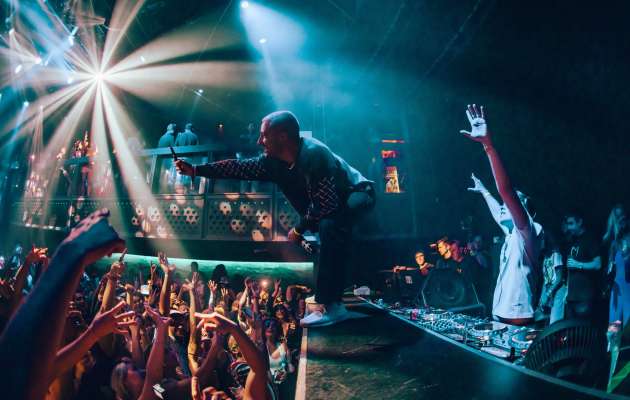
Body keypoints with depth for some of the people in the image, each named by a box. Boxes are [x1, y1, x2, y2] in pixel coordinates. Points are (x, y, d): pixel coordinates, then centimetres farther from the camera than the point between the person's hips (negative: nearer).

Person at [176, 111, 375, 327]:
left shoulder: (313, 153, -32)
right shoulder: (274, 161, -6)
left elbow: (326, 202, -34)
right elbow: (238, 167, 0)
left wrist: (299, 229, -20)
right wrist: (194, 170, -2)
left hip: (357, 194, -10)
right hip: (328, 203, 10)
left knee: (329, 224, -35)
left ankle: (329, 307, -32)